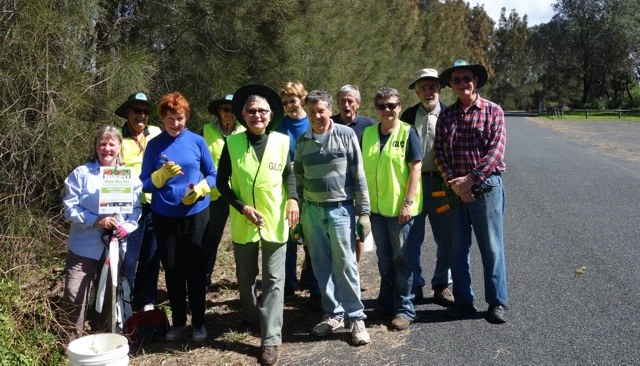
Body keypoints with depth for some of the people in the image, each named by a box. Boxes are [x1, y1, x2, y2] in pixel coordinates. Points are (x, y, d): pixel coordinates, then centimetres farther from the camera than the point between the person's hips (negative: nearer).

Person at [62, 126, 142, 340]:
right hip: (84, 247, -2)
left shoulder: (130, 177, 5)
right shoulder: (82, 173, -3)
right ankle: (71, 343, 8)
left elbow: (136, 209, 5)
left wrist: (126, 227, -15)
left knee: (110, 296, 13)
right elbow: (70, 208, -8)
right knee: (75, 296, -6)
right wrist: (96, 221, -21)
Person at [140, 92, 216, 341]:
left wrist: (200, 189, -16)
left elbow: (213, 175, 3)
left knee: (196, 270, 5)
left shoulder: (197, 141, -3)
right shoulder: (154, 145, -1)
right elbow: (145, 184, -2)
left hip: (196, 215, -1)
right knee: (172, 271, 10)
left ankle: (198, 322, 20)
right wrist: (163, 174, -21)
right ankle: (178, 321, 25)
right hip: (164, 217, 1)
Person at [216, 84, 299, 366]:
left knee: (274, 280, -1)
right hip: (243, 223, 1)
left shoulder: (282, 141, -4)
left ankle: (271, 339, 4)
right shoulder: (232, 143, -6)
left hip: (275, 222, 0)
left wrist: (293, 198, -8)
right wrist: (242, 207, -15)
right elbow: (222, 182, -3)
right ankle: (251, 315, 44)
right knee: (245, 277, 18)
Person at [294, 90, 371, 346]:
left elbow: (358, 176, -3)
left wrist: (363, 211, -6)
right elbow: (298, 180, 13)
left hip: (340, 209, -3)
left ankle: (356, 318, 9)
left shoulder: (346, 135, -3)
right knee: (322, 266, 9)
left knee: (345, 265, -3)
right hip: (311, 211, 4)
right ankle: (333, 314, 22)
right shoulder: (301, 142, 7)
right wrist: (296, 214, 10)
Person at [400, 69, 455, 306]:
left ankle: (441, 286, 22)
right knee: (412, 239, 4)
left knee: (446, 239, 6)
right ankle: (415, 287, 17)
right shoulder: (408, 116, 6)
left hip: (441, 183, 0)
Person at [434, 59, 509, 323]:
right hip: (454, 189, 3)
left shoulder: (493, 111, 1)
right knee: (457, 248, 9)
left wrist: (471, 179, -14)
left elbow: (496, 150, -8)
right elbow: (439, 152, 3)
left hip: (486, 186, -3)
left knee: (491, 247, 3)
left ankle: (497, 302, 15)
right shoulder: (445, 116, 10)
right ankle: (463, 301, 21)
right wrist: (453, 181, -11)